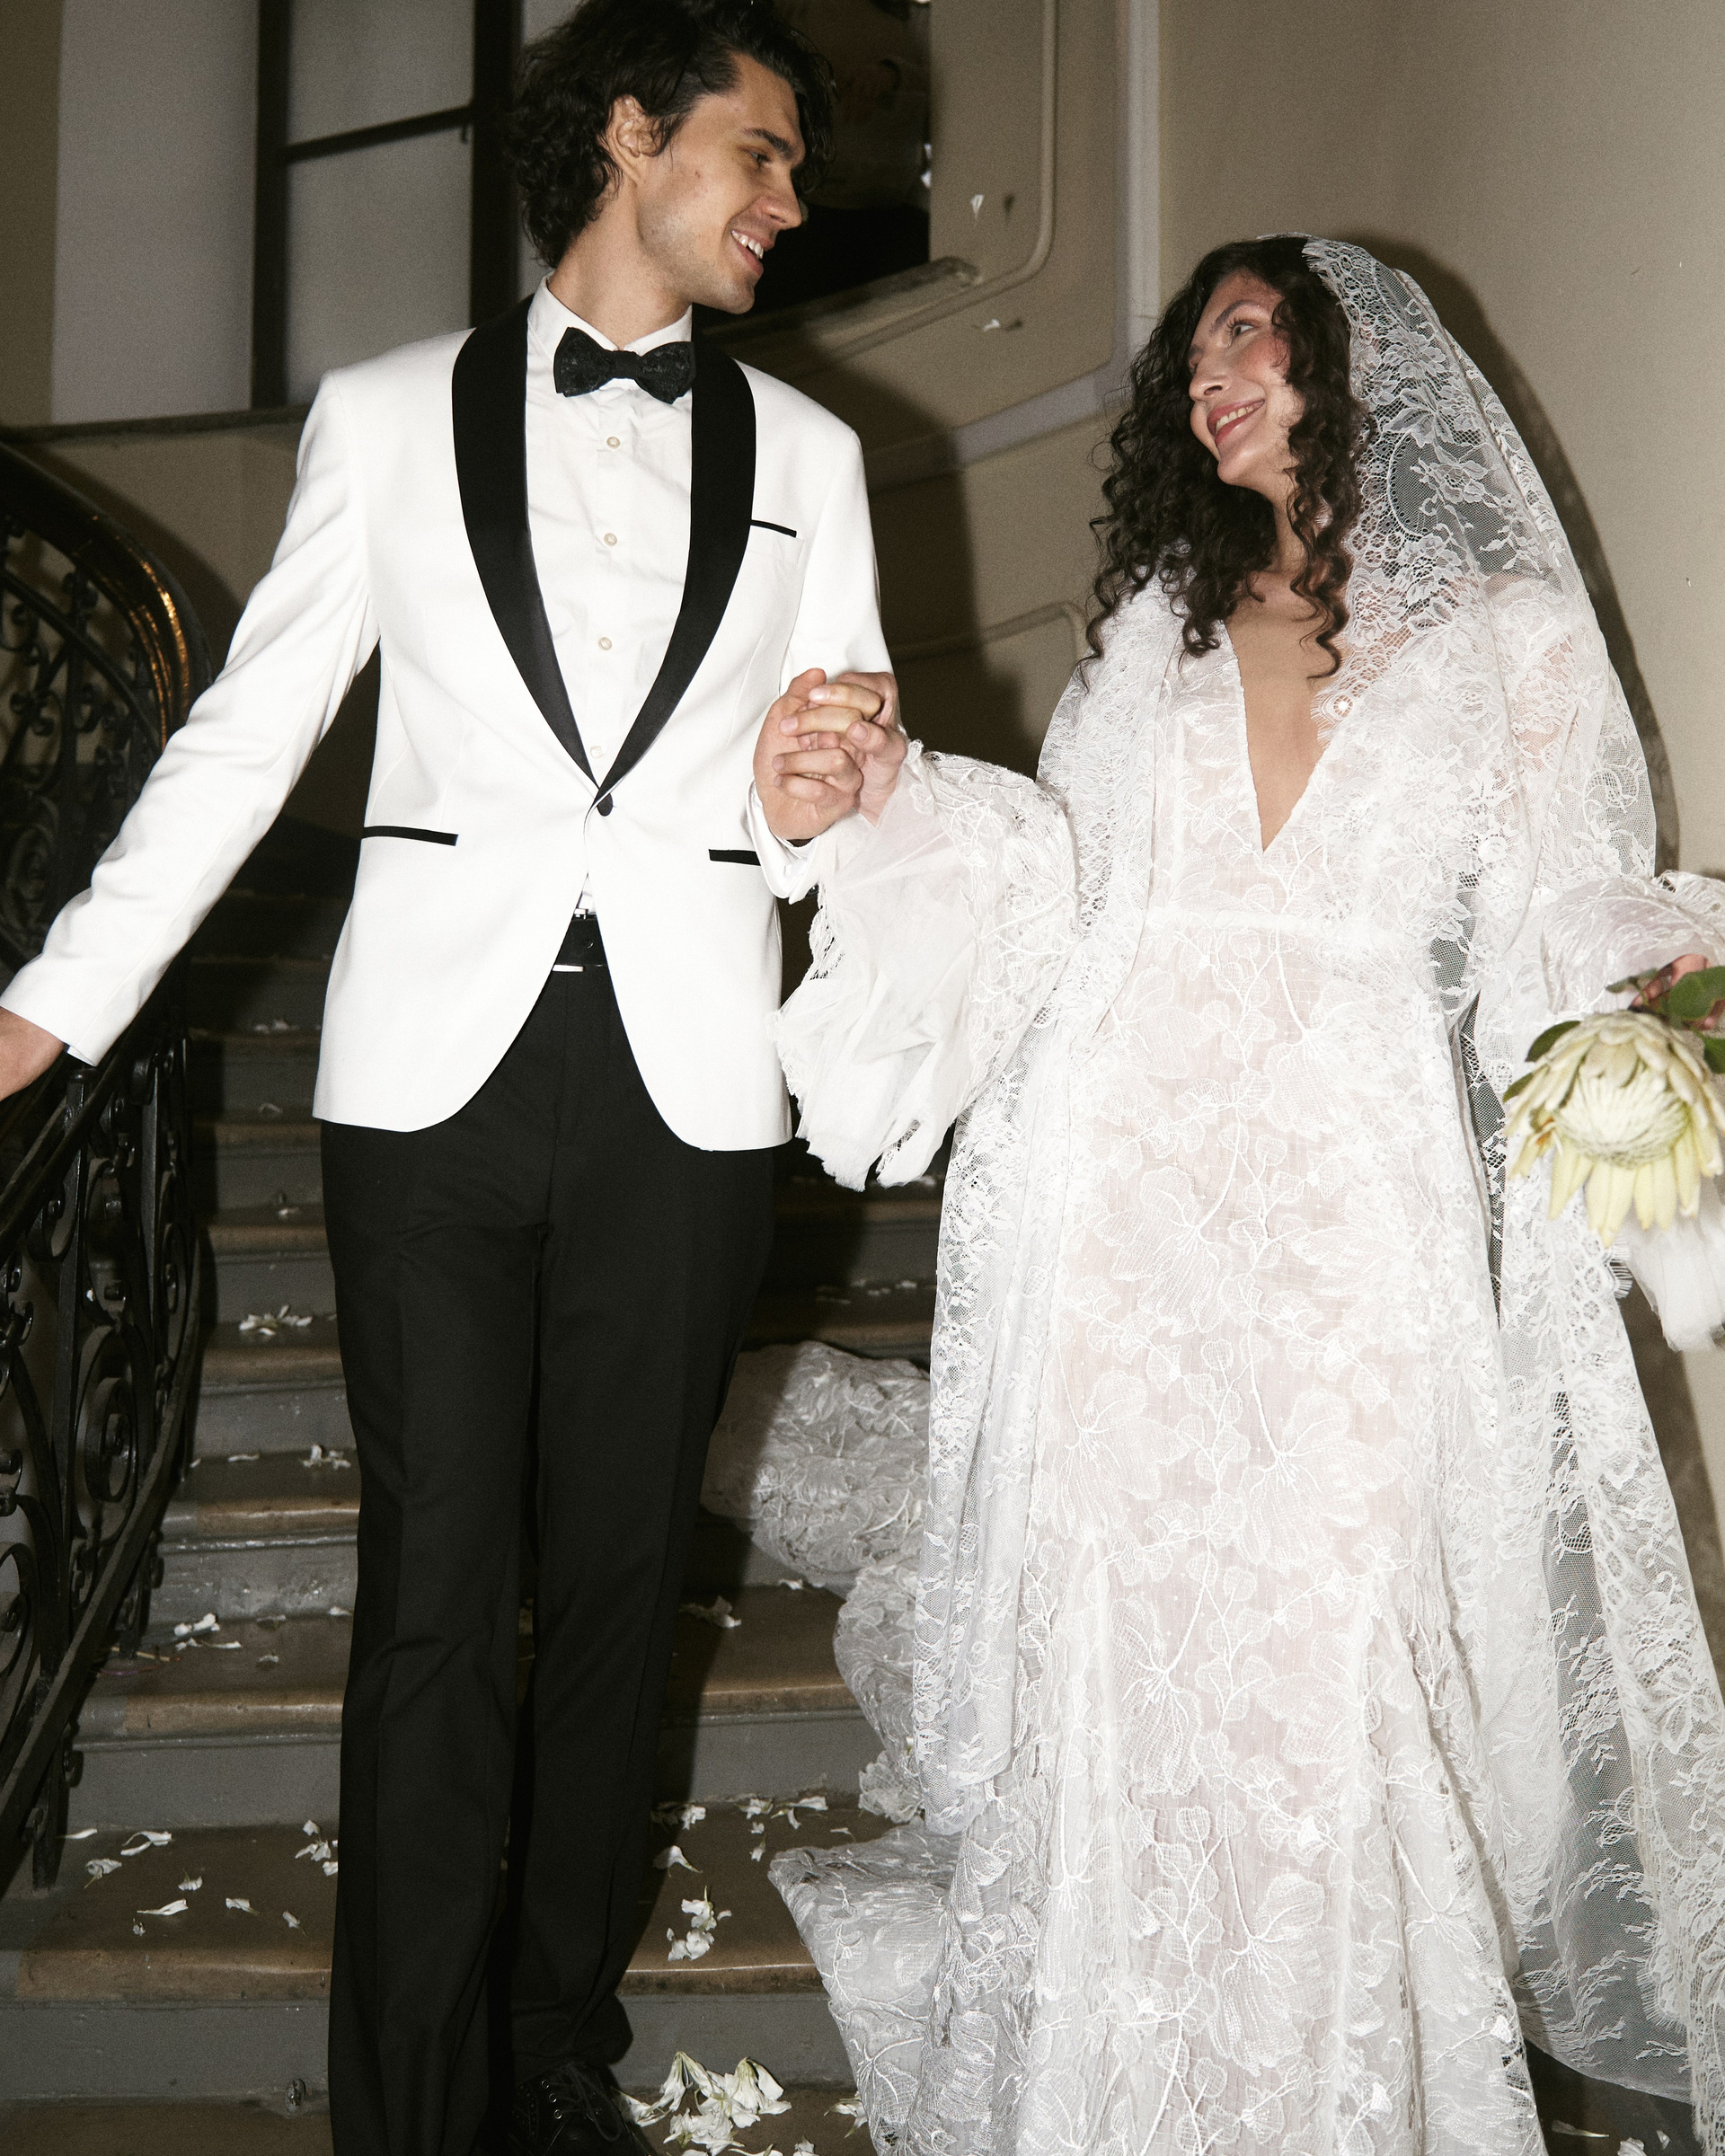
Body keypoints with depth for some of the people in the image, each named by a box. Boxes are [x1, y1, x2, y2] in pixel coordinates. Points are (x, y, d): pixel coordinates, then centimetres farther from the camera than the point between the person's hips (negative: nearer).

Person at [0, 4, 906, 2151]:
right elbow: (244, 732, 7)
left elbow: (851, 762, 14)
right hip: (434, 1065, -2)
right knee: (430, 1595, 1)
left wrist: (805, 804, -10)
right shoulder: (389, 415, 6)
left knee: (617, 1585, 10)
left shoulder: (805, 452, 13)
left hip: (685, 1084, 2)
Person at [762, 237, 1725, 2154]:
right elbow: (1053, 877, 13)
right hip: (1125, 1182, 2)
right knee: (1114, 1630, 4)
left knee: (1333, 1658, -3)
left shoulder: (1505, 633, 10)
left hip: (1356, 1200, -2)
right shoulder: (1156, 619, 17)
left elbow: (1554, 922, 7)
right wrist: (892, 793, -2)